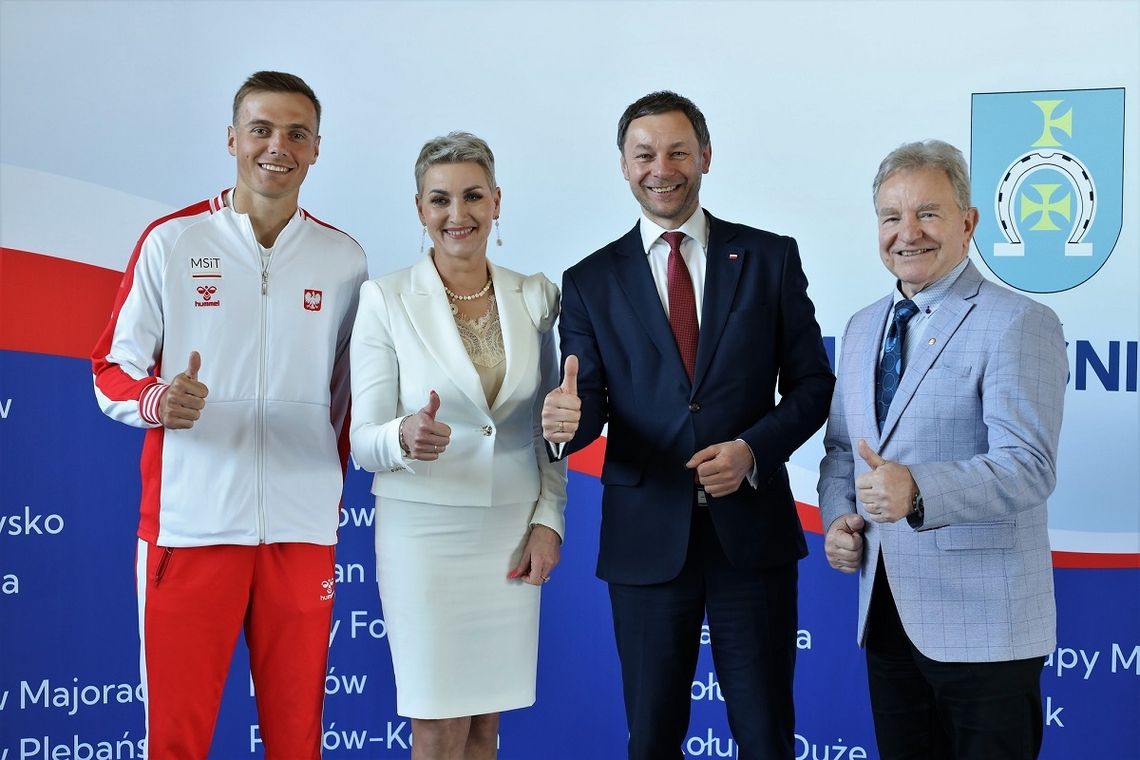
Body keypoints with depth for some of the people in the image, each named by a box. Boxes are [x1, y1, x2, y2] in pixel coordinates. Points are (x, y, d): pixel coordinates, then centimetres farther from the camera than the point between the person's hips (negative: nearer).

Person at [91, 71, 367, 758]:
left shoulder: (344, 261, 9)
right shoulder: (171, 242, 3)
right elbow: (113, 370, 3)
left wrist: (332, 478, 6)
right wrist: (157, 402, -17)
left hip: (302, 528, 2)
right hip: (189, 526, -1)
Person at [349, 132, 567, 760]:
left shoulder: (536, 296, 4)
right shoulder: (386, 299, -7)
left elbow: (549, 425, 12)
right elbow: (365, 441, -6)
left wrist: (548, 520, 2)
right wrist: (406, 438, -28)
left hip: (510, 535, 3)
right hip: (425, 531, -3)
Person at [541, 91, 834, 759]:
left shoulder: (770, 258, 4)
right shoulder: (591, 282, 4)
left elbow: (811, 382, 4)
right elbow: (589, 405, 0)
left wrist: (753, 449, -13)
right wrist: (566, 420, -24)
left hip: (752, 529, 0)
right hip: (647, 537, 1)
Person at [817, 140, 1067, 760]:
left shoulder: (1019, 324, -10)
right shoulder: (863, 328, 14)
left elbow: (1028, 465, -20)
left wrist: (916, 492, -35)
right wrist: (837, 518, 0)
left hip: (981, 622, -7)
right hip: (886, 613, 7)